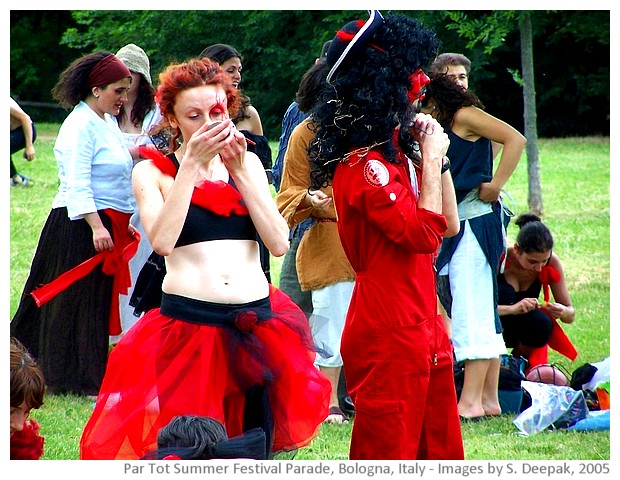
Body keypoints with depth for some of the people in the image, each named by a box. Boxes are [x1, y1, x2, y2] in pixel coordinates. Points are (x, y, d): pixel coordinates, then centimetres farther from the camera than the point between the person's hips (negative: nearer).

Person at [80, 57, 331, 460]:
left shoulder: (248, 164, 13)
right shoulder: (152, 171, 4)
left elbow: (279, 242, 0)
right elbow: (162, 241, -15)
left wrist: (239, 170, -5)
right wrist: (192, 163, -13)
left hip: (256, 325, 3)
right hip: (187, 326, -3)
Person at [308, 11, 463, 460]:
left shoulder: (396, 157, 15)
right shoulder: (363, 165, -15)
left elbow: (447, 226, 19)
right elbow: (424, 235, -20)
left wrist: (438, 158, 10)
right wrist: (431, 159, -12)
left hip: (421, 330, 10)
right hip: (388, 334, -10)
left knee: (440, 450, 12)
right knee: (388, 453, -5)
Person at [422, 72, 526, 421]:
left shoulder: (465, 116, -6)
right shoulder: (443, 128, 19)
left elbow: (516, 139, -17)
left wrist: (495, 186, -19)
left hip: (476, 218, -10)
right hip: (456, 223, 10)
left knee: (472, 311, -10)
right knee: (481, 313, 9)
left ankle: (471, 401, -11)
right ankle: (489, 399, 12)